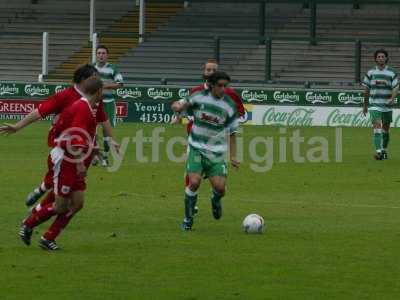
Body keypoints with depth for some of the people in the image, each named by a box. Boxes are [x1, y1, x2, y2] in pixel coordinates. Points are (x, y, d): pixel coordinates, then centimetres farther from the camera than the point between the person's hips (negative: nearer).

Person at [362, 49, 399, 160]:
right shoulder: (370, 73, 3)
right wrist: (365, 105, 15)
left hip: (387, 106, 1)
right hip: (374, 105, -1)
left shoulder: (392, 73, 1)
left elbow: (396, 88, -4)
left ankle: (384, 150, 29)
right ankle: (378, 152, -23)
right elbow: (367, 90, 11)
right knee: (377, 127, -15)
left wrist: (392, 98, -24)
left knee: (385, 129, 12)